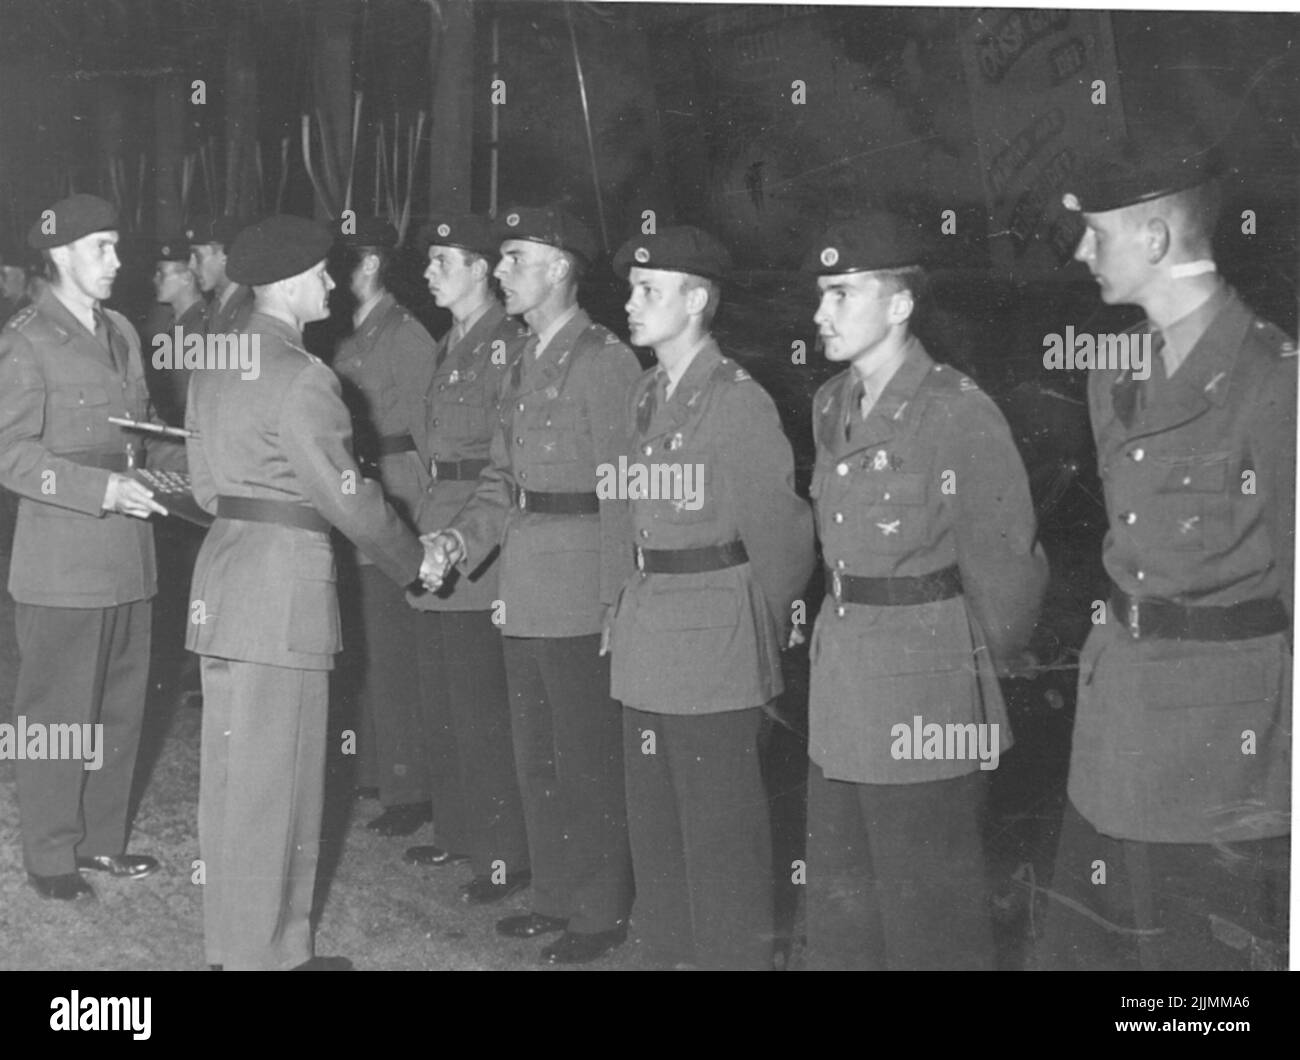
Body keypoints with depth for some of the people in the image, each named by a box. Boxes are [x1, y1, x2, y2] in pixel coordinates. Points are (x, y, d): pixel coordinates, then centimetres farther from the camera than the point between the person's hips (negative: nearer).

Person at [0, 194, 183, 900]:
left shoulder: (121, 333, 14)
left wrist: (179, 468, 2)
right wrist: (101, 490, -22)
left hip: (128, 556, 7)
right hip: (61, 564, -7)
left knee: (121, 705, 14)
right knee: (57, 713, 2)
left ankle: (101, 838, 28)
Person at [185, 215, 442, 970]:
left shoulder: (217, 365, 12)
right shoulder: (301, 379, -16)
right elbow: (345, 495, -13)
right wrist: (415, 560, -1)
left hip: (226, 575, 9)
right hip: (283, 581, -9)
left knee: (239, 769, 15)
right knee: (272, 777, 0)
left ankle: (242, 939, 27)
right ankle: (261, 952, 10)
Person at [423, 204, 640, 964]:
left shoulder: (607, 362, -12)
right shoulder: (526, 364, 14)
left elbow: (623, 494, -15)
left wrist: (616, 601, -16)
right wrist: (464, 536, -2)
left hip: (580, 597, -8)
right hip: (523, 593, 8)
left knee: (588, 759, 2)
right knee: (536, 756, 16)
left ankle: (602, 914, 16)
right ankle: (557, 895, 30)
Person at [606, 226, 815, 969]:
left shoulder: (739, 401, -13)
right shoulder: (647, 397, 10)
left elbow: (782, 533, -10)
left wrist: (761, 637, -1)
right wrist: (640, 603, 8)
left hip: (715, 634, -7)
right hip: (649, 628, 8)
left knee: (720, 822, 3)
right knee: (655, 811, 16)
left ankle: (735, 953, 18)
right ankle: (673, 944, 31)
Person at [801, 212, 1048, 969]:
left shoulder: (960, 414, -15)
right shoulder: (832, 407, 7)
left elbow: (1006, 562, -9)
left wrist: (988, 665, 2)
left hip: (927, 693, -7)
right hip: (841, 684, 7)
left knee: (929, 915, 7)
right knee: (838, 906, 17)